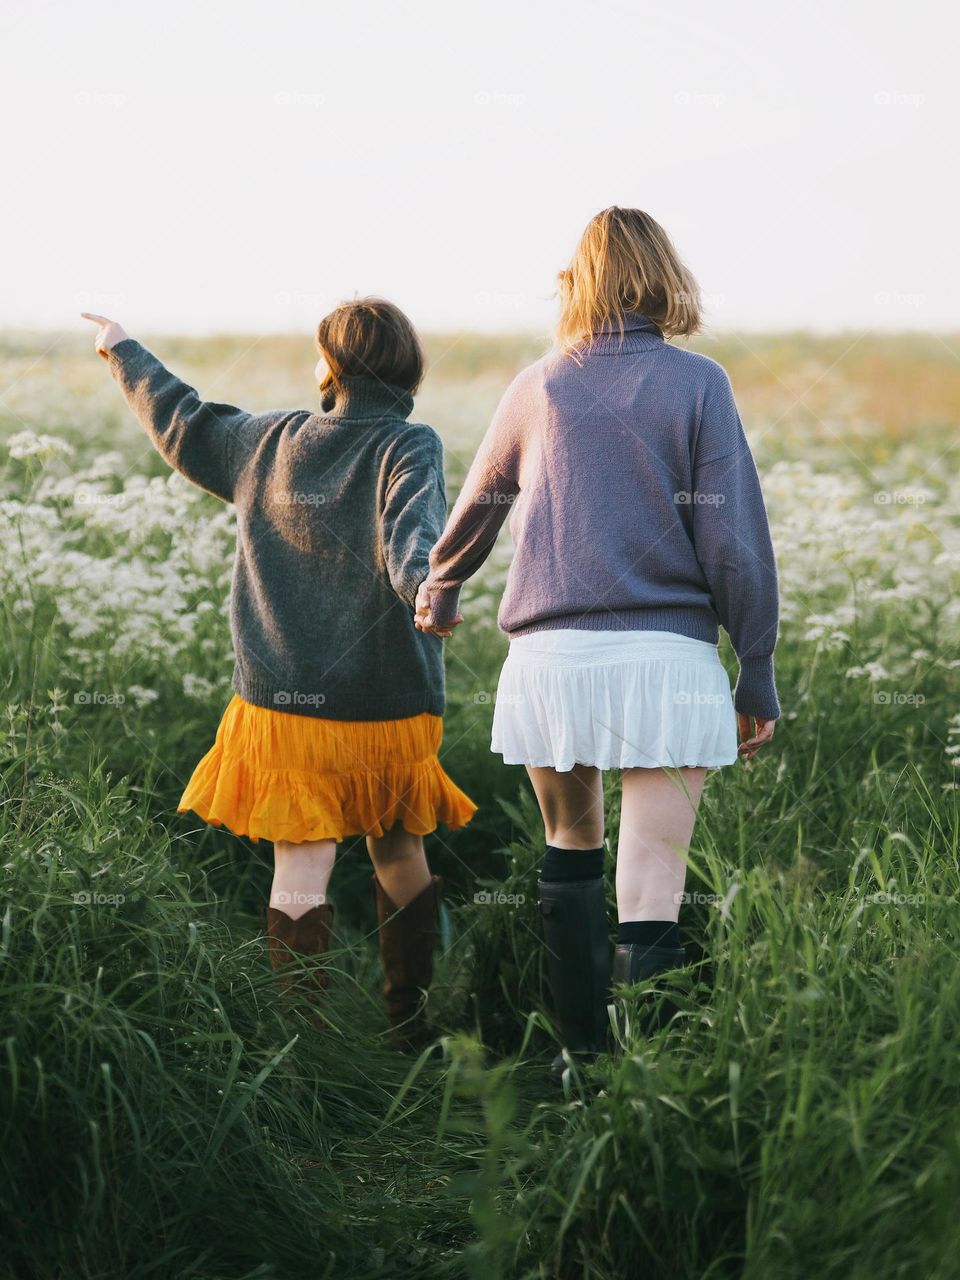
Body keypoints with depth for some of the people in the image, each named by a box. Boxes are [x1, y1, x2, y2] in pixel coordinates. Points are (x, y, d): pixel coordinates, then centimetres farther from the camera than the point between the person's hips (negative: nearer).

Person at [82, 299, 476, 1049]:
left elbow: (183, 423, 21)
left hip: (285, 700, 1)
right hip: (388, 702, -1)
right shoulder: (409, 448, -7)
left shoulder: (271, 440, 4)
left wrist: (125, 353, 38)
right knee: (400, 855, 17)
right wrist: (426, 589, -47)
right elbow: (412, 535, -28)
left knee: (301, 871, -1)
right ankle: (411, 1028, 25)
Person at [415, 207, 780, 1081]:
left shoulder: (539, 388, 9)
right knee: (651, 880, -5)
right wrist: (759, 676, 2)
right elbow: (733, 540, -5)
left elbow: (478, 508, 24)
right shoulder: (697, 385, 0)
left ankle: (585, 1053, 26)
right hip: (665, 655, -3)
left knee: (571, 848, 20)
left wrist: (438, 597, 43)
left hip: (551, 655, 3)